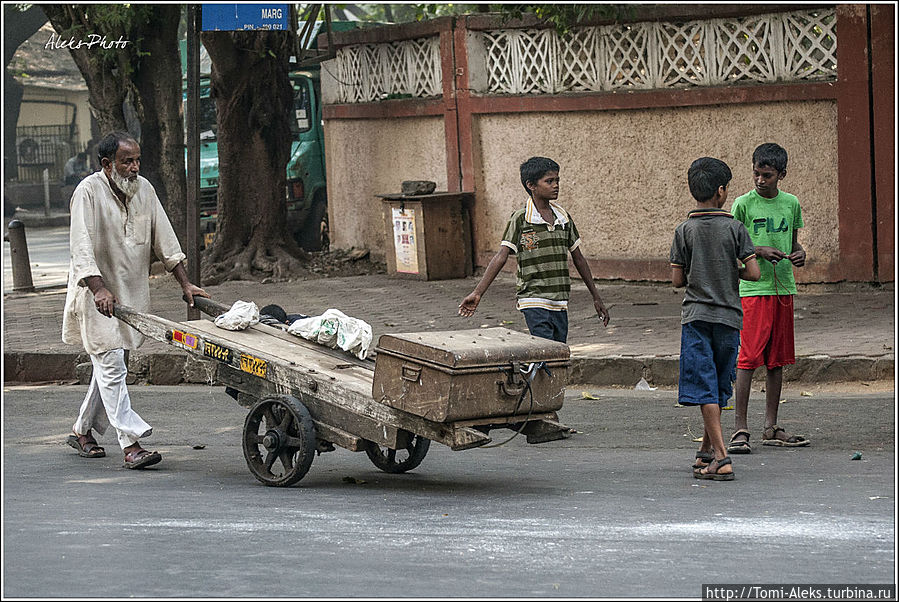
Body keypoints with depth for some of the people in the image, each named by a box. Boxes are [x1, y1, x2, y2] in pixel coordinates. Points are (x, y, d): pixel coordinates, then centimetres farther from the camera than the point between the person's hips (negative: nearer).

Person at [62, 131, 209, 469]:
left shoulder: (144, 189, 4)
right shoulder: (89, 192, -14)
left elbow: (164, 238, 10)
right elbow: (81, 247, -22)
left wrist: (185, 283, 5)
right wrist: (99, 289, -34)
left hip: (132, 293, 7)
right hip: (98, 295, -6)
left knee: (110, 366, 13)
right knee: (112, 367, -11)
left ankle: (83, 432, 28)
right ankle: (130, 444, -17)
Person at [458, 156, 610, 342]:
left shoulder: (563, 218, 11)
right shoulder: (520, 220, -6)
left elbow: (578, 259, 19)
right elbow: (500, 257, -11)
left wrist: (596, 297, 21)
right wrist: (477, 293, -19)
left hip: (560, 304, 6)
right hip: (535, 304, -6)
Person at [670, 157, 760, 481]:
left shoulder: (684, 231, -2)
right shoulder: (735, 228, -3)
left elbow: (677, 280, -2)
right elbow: (754, 272, -6)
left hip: (696, 317, -1)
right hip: (729, 315, 1)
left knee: (705, 389, -5)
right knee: (720, 387, 16)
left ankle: (721, 458, -15)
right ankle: (707, 450, 26)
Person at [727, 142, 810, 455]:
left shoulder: (791, 204, 9)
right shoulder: (744, 204, -3)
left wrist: (799, 254, -2)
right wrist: (759, 251, -16)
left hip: (783, 288, 5)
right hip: (753, 288, -5)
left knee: (777, 359, 8)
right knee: (748, 358, -10)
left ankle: (771, 428, 15)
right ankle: (740, 429, -8)